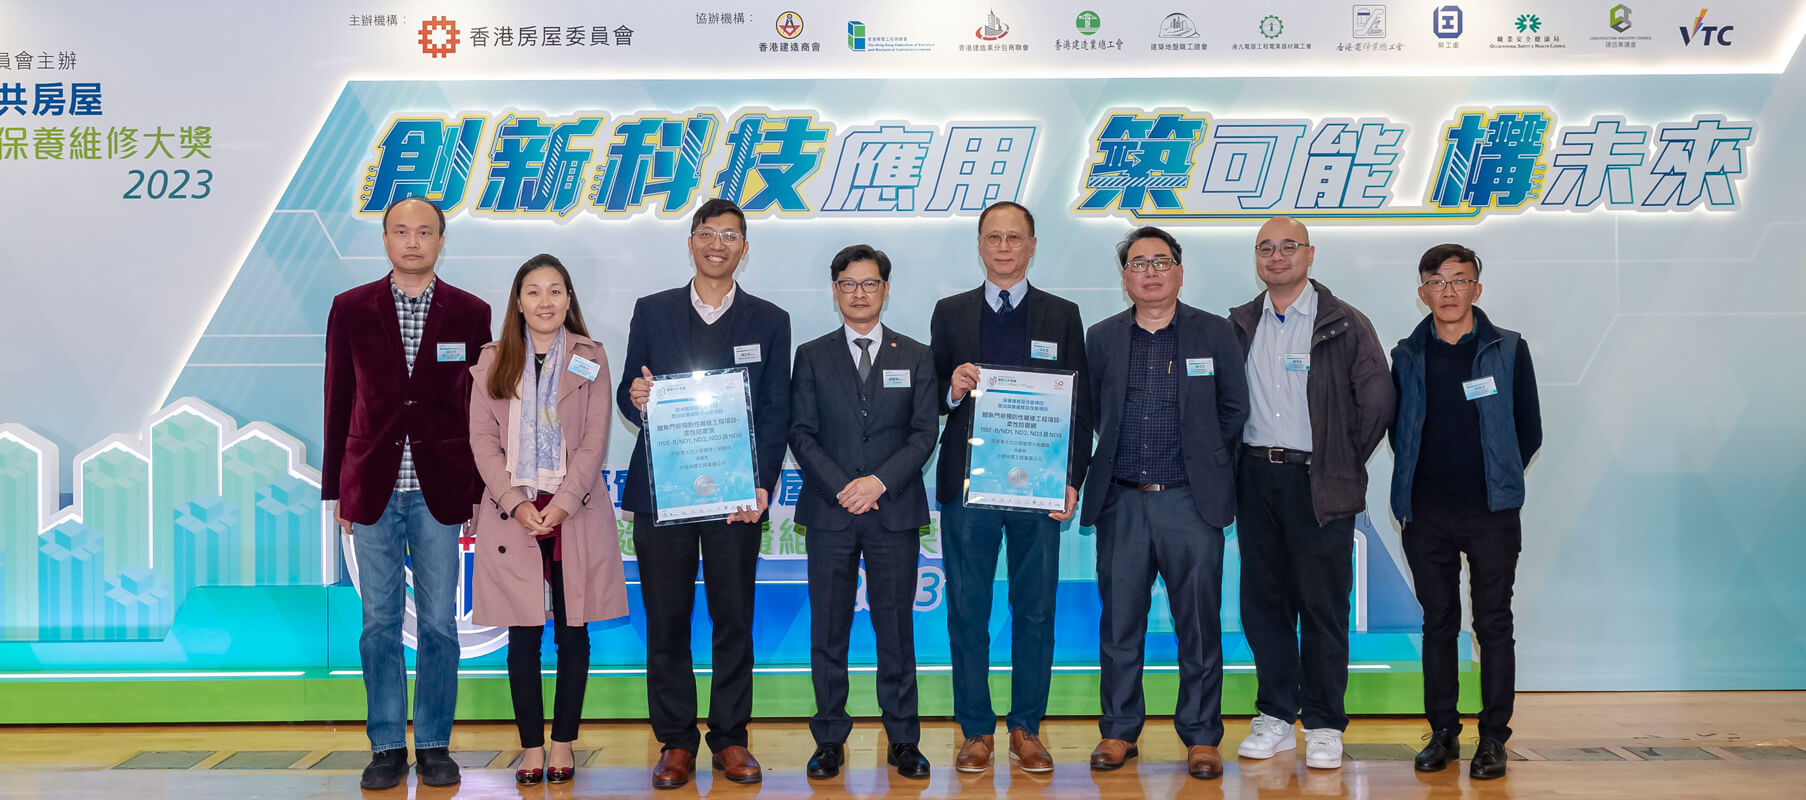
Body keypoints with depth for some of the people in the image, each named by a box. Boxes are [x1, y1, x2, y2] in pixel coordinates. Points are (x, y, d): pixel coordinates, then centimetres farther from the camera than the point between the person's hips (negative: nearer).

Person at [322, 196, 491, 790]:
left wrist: (480, 494, 2)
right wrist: (336, 491, 5)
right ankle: (388, 747, 16)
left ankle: (434, 746, 16)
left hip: (440, 491, 0)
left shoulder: (470, 313, 3)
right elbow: (338, 404, 7)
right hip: (374, 491, 1)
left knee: (439, 624, 5)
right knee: (380, 624, 5)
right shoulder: (351, 309, 5)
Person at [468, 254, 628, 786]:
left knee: (572, 632, 3)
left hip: (575, 511, 0)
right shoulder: (492, 361, 9)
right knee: (524, 636, 2)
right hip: (512, 511, 1)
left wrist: (561, 504, -12)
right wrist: (517, 505, -9)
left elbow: (595, 441, -1)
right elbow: (482, 441, 3)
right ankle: (531, 747, 9)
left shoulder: (590, 359, 6)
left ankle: (563, 744, 12)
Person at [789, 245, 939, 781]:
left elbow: (925, 433, 2)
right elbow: (801, 434, 2)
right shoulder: (812, 357, 8)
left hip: (895, 512, 0)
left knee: (895, 626, 3)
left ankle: (903, 740, 13)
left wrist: (880, 481, -12)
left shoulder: (915, 357, 9)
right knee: (828, 630, 3)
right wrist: (841, 487, -11)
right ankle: (830, 740, 13)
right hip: (829, 513, 0)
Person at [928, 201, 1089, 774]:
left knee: (1036, 611, 5)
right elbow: (932, 399, 8)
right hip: (966, 484, 0)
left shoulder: (1062, 316, 8)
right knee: (967, 612, 5)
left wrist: (1072, 480, -4)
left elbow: (1079, 404, 5)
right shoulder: (950, 314, 9)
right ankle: (976, 731, 15)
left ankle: (1027, 729, 17)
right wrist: (951, 389, -15)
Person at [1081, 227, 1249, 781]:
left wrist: (1206, 463, 9)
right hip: (1121, 503, 2)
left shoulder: (1215, 334, 5)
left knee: (1199, 625, 2)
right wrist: (1122, 455, 8)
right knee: (1119, 623, 6)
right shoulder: (1101, 339, 9)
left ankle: (1201, 736, 13)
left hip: (1191, 503, -1)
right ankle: (1119, 731, 18)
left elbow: (1234, 409, 9)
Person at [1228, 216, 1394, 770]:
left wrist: (1345, 461, 0)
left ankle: (1324, 725, 9)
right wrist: (1236, 461, 6)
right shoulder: (1240, 326, 10)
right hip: (1256, 478, 4)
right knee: (1263, 601, 7)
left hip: (1319, 483, -4)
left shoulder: (1344, 325, -1)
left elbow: (1378, 400, -3)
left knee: (1323, 605, 0)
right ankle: (1275, 717, 18)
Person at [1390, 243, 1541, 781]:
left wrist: (1500, 479, 7)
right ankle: (1442, 733, 16)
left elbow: (1529, 431, 7)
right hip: (1426, 515, 2)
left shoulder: (1508, 350, 3)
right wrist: (1410, 488, 8)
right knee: (1438, 623, 8)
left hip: (1490, 513, -2)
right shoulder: (1407, 356, 8)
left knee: (1493, 624, 2)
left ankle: (1493, 738, 10)